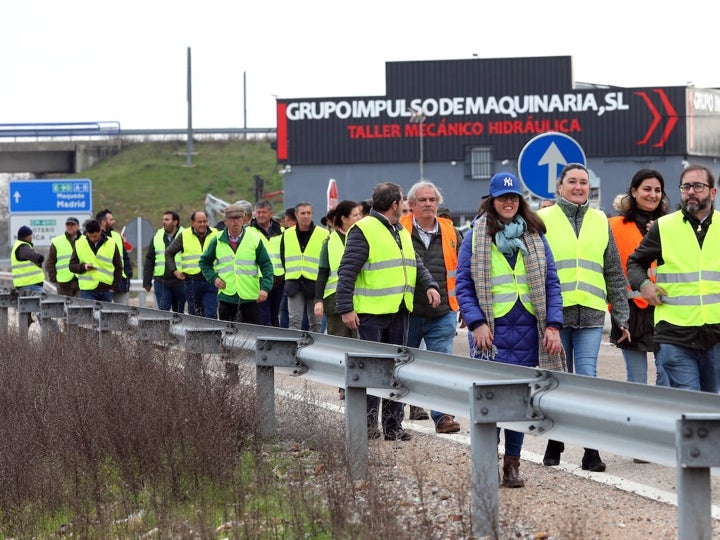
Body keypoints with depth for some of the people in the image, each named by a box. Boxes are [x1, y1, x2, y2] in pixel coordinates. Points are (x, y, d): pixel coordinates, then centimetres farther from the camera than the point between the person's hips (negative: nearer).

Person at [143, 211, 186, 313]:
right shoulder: (157, 237, 10)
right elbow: (149, 260, 12)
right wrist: (147, 281, 7)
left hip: (180, 282, -2)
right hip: (161, 282, 2)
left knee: (179, 312, 7)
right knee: (163, 311, -4)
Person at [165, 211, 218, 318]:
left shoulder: (215, 235, 6)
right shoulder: (184, 236, 5)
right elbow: (168, 253, 14)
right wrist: (174, 270, 4)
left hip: (211, 282, -1)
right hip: (192, 281, 1)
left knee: (211, 315, -9)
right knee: (194, 314, 7)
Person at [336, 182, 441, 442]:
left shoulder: (402, 233, 18)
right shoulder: (363, 230, -10)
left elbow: (416, 264, 25)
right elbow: (347, 272, -13)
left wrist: (429, 285, 5)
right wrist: (346, 309, -17)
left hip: (399, 312, 8)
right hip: (371, 313, -8)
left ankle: (393, 426, 15)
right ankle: (368, 425, 0)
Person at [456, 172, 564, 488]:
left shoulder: (535, 237, 11)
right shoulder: (475, 237, 3)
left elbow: (551, 283, 9)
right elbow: (463, 285, 1)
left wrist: (553, 325, -1)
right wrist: (476, 323, -11)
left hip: (528, 331, 3)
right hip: (491, 330, -3)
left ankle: (512, 463, 15)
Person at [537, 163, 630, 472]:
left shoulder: (600, 222, 12)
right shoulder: (543, 220, 4)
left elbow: (614, 274, 15)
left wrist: (621, 316, 11)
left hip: (590, 314, 1)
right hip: (555, 313, -1)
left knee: (588, 379, -7)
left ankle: (592, 450, -7)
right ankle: (555, 442, 20)